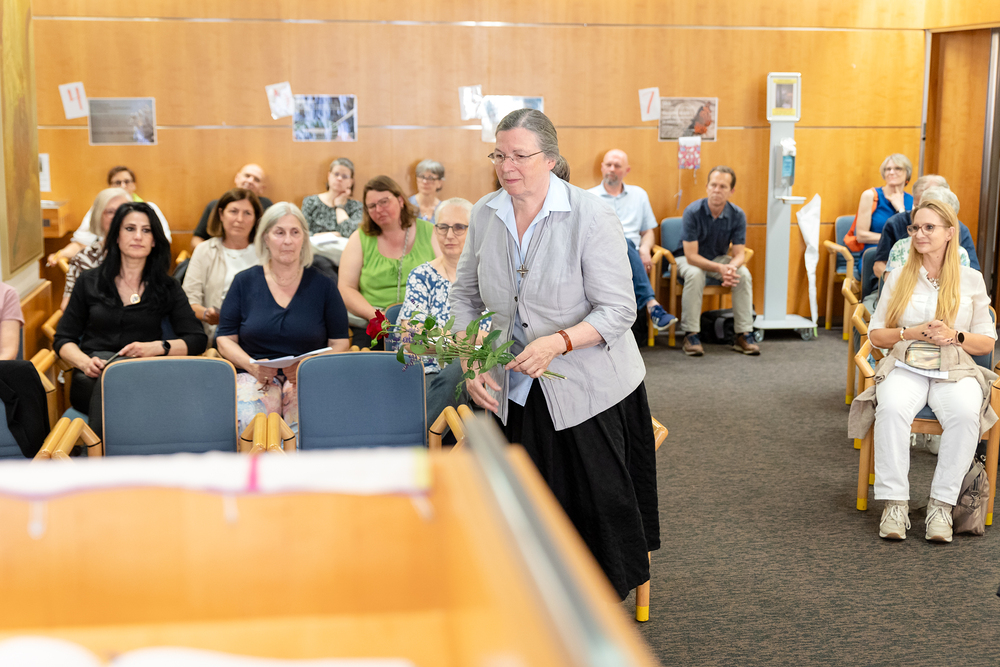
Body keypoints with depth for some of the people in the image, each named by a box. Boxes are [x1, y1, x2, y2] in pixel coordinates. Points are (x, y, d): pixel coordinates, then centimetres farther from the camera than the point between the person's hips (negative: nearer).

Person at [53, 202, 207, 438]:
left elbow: (197, 339, 8)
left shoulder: (167, 288, 16)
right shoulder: (89, 282, 18)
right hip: (91, 381, 1)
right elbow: (63, 340, 16)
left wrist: (157, 347, -11)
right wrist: (85, 362, -7)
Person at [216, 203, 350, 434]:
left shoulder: (323, 286, 9)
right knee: (248, 422, -32)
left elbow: (339, 344, 7)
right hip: (255, 377, 0)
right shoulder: (244, 282, 11)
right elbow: (225, 339, 10)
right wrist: (252, 366, -10)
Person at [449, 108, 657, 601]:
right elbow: (465, 297, 11)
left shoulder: (591, 216, -15)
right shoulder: (485, 214, 0)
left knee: (597, 501, 4)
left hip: (586, 389, -4)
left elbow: (617, 310, -16)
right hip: (514, 391, 4)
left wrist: (557, 342, -31)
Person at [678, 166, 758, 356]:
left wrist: (731, 267, -38)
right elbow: (691, 255, -25)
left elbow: (739, 254, -12)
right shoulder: (693, 212, -24)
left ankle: (744, 335, -18)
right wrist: (719, 269, -39)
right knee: (695, 274, -36)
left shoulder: (738, 215, -13)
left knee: (744, 274, -24)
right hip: (690, 259, -3)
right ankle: (691, 335, -29)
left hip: (720, 259, 3)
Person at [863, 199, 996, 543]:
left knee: (964, 413, -35)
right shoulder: (898, 277, 12)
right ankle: (895, 503, -27)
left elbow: (987, 342, 9)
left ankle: (942, 504, -24)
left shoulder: (971, 279, 10)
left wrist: (954, 336, -11)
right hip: (905, 366, 0)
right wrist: (910, 333, -9)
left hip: (955, 369, 0)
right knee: (891, 408, -35)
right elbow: (876, 334, 9)